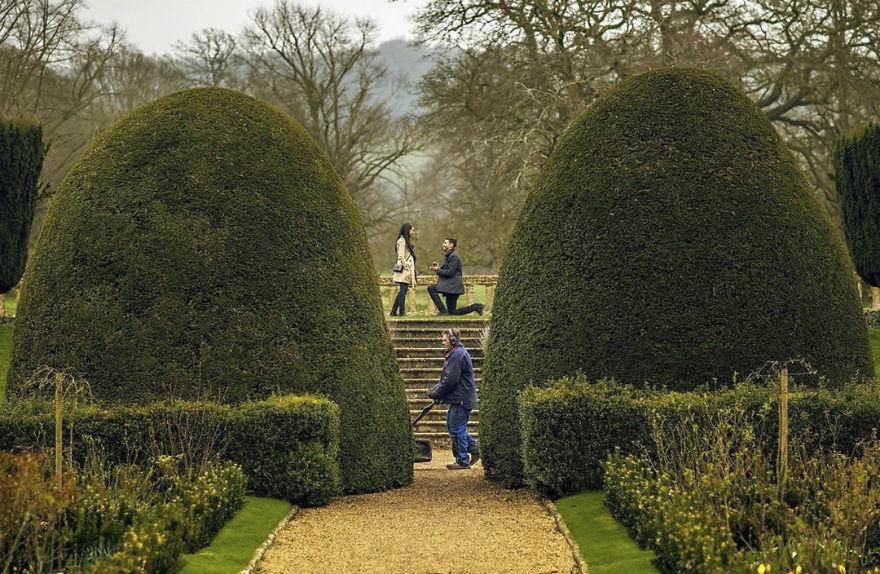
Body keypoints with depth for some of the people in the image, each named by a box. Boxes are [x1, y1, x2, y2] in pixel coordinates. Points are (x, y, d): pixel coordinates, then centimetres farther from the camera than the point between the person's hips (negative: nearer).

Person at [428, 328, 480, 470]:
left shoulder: (458, 355, -17)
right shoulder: (455, 354, 18)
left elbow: (450, 380, -21)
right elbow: (445, 378, 22)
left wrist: (436, 393, -12)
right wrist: (435, 390, 9)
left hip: (460, 399, -11)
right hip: (458, 399, 11)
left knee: (457, 429, -5)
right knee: (452, 426, 16)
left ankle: (463, 461, 1)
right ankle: (473, 449, 18)